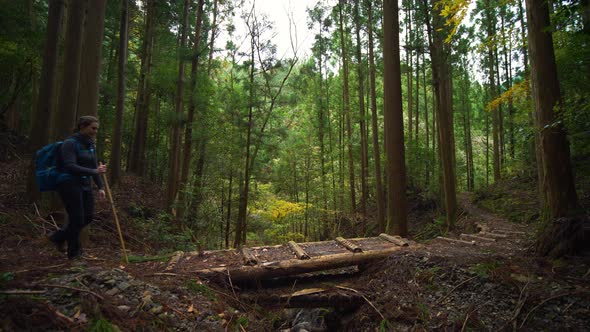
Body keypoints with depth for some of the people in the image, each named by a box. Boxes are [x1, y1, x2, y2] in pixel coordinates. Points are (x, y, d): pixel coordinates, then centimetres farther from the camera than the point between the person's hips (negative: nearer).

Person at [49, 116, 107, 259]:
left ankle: (59, 237, 31)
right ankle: (74, 252, 17)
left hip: (85, 185, 8)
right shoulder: (70, 143, -14)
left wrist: (101, 187, 3)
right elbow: (70, 166, -25)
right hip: (69, 185, -8)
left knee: (88, 217, 10)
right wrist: (94, 171, -30)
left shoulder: (90, 144, 9)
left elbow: (94, 166, 10)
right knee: (77, 218, -1)